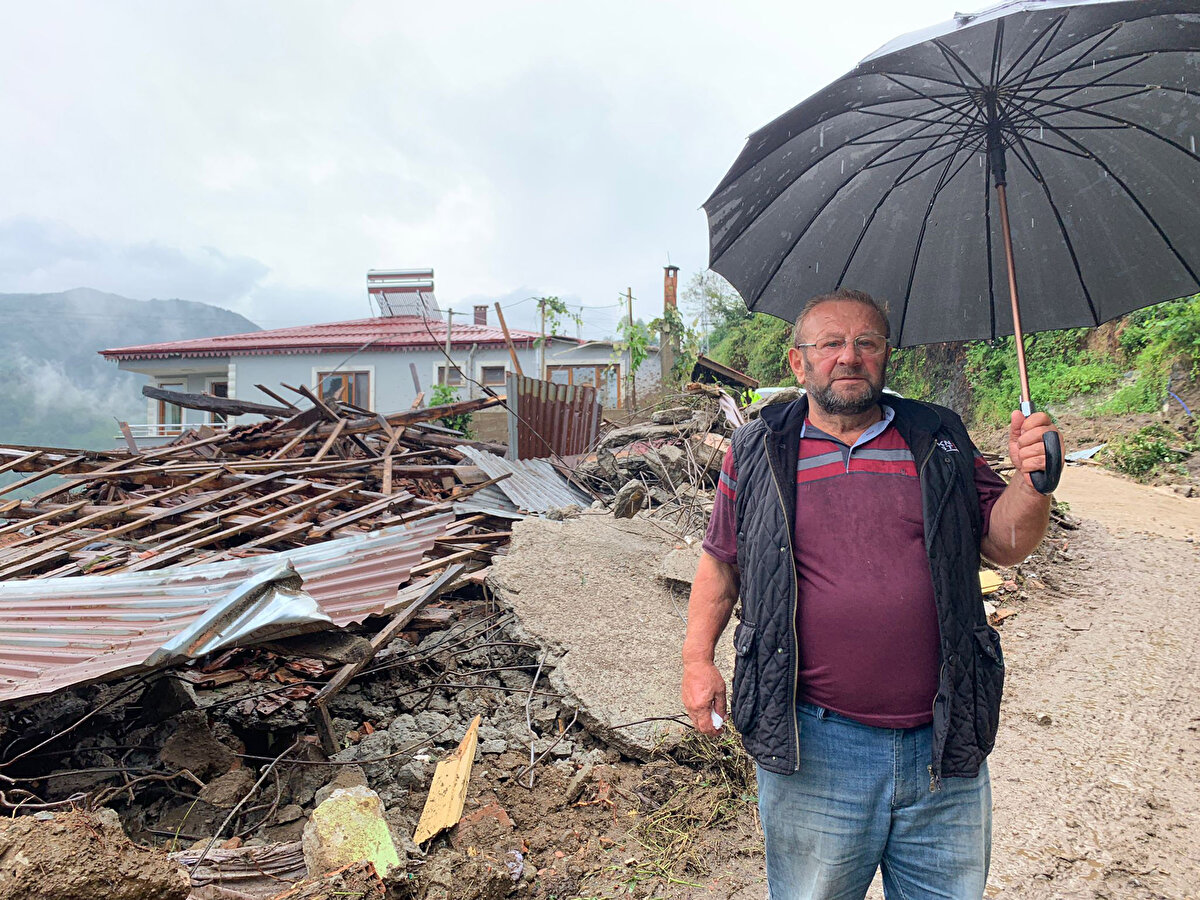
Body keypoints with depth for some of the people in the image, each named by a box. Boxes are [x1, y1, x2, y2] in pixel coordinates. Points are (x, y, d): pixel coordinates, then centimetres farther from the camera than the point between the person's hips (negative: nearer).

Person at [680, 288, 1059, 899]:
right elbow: (720, 562, 8)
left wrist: (1029, 481, -13)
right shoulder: (757, 453, 2)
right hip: (812, 745, -2)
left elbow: (1004, 544, 6)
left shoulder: (939, 441, 6)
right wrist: (698, 660, 1)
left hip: (944, 745, 2)